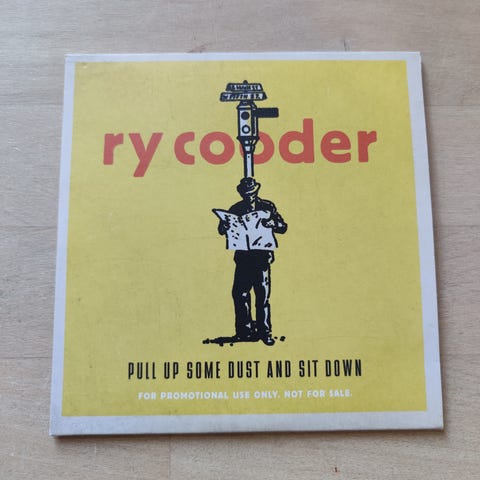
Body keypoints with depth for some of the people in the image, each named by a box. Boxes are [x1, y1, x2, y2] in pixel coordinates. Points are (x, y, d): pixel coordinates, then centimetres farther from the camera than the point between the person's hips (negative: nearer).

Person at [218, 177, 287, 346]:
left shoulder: (267, 206, 4)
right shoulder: (236, 209, 9)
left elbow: (283, 227, 0)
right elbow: (222, 230, 9)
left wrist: (272, 223, -21)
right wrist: (225, 225, -15)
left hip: (262, 258, -2)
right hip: (243, 259, 2)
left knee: (263, 296, 1)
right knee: (239, 294, 0)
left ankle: (264, 331, 11)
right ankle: (245, 331, 13)